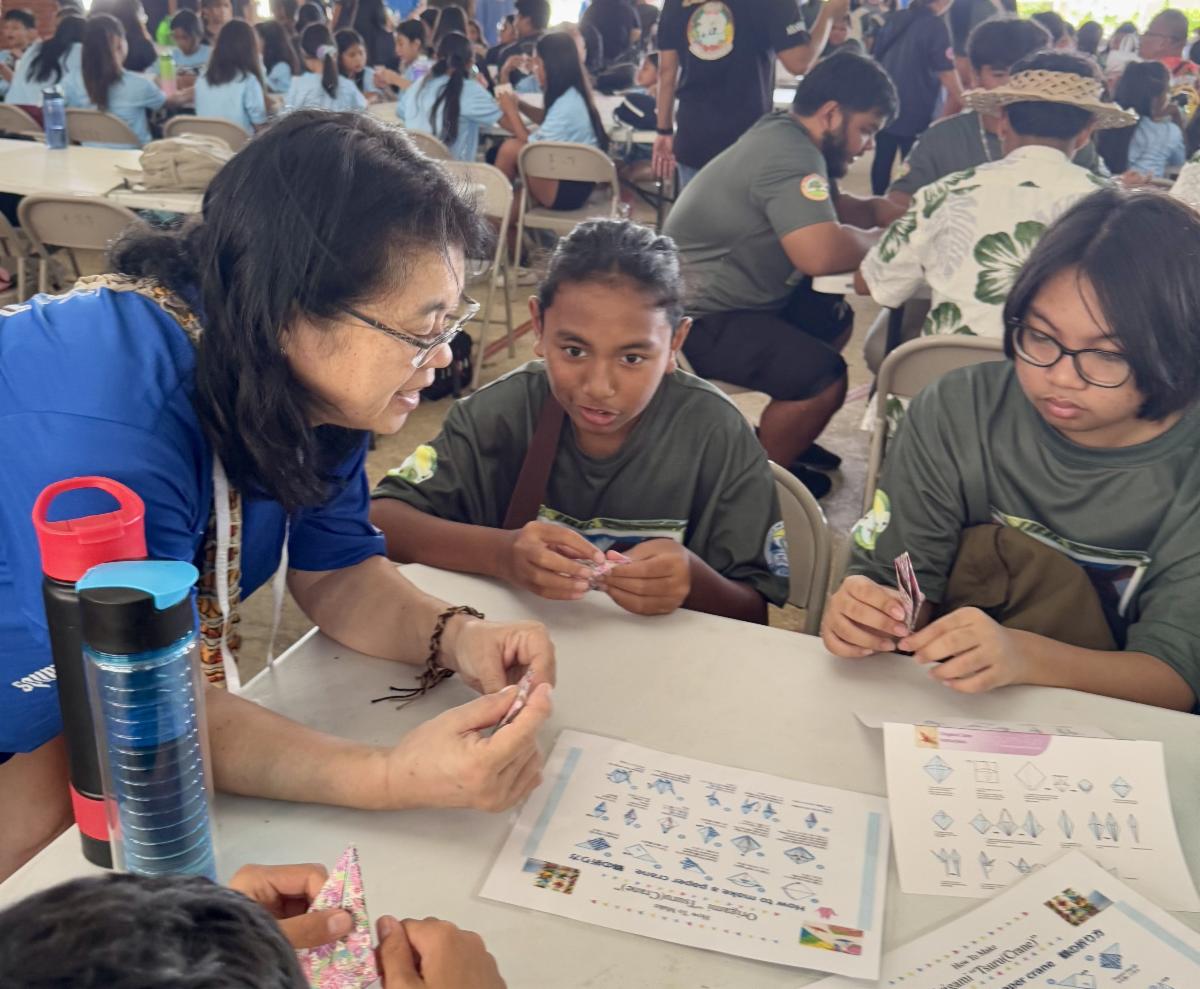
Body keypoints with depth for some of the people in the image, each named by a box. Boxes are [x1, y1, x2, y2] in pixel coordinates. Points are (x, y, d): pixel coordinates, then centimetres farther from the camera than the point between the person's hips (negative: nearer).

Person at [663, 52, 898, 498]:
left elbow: (842, 209, 19)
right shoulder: (790, 155, -21)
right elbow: (820, 253, -33)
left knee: (833, 319, 21)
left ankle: (781, 438, 29)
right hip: (694, 317, -11)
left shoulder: (785, 135, 11)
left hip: (724, 296, 11)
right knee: (824, 377, -22)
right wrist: (882, 240, -12)